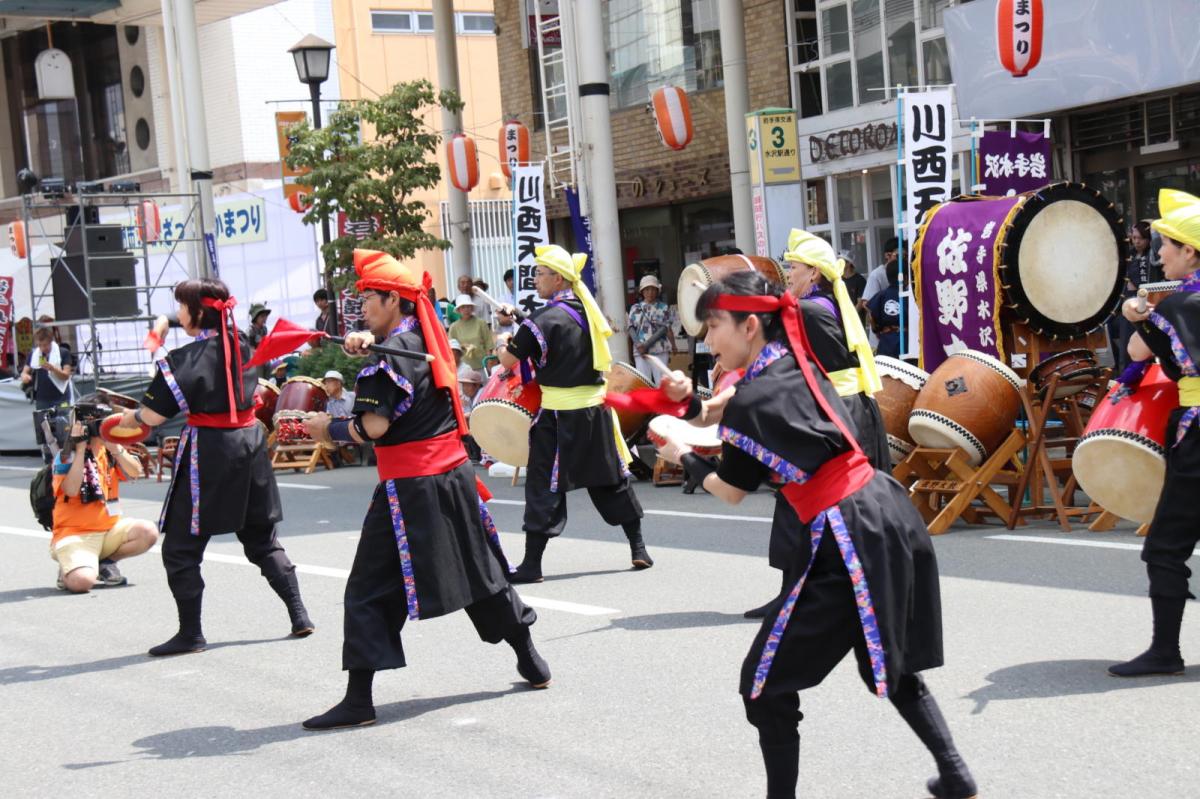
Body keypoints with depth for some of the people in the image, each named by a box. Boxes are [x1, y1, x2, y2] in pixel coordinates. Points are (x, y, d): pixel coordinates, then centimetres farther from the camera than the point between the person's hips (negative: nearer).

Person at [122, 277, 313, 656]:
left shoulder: (185, 358, -14)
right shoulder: (241, 344, 6)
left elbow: (154, 414, -14)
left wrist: (123, 420, 4)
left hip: (207, 452, -7)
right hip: (250, 441, 7)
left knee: (180, 548, 4)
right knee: (262, 540, 18)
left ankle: (190, 635, 6)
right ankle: (299, 615, 15)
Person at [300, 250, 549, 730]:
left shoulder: (392, 357, -15)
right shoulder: (428, 339, 9)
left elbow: (373, 427, -21)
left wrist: (327, 429, -6)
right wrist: (367, 340, 12)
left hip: (409, 487, -8)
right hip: (454, 474, 8)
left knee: (370, 590, -4)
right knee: (481, 572, 21)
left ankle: (358, 699, -6)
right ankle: (531, 662, 29)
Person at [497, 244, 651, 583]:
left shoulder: (543, 319, -13)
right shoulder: (587, 310, 7)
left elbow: (508, 362, -12)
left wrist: (504, 346, 11)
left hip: (560, 415, -6)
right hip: (596, 406, 6)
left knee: (544, 484, -1)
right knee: (612, 477, 15)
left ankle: (532, 564, -1)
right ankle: (639, 549, 18)